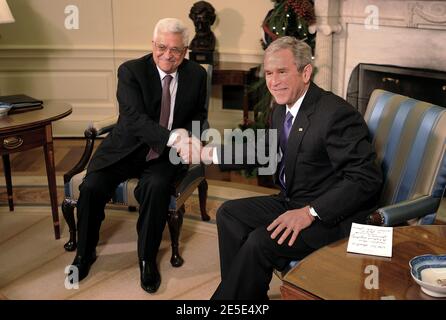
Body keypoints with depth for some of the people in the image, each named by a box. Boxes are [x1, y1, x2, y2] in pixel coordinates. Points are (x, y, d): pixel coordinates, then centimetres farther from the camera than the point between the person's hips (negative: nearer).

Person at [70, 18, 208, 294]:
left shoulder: (196, 74, 0)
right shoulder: (131, 71, -10)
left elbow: (199, 115, 12)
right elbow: (134, 117, -23)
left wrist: (186, 133, -12)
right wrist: (173, 138, -40)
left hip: (165, 153, 1)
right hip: (127, 146, 0)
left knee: (156, 187, -31)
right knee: (92, 186, -21)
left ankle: (148, 258, -9)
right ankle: (85, 252, 7)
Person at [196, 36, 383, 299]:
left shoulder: (336, 113, -22)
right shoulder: (282, 111, 5)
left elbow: (367, 178, -26)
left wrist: (310, 212, -30)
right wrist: (208, 154, 14)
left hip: (332, 216, -9)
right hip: (292, 203, 9)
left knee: (260, 242, -25)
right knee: (229, 213, 6)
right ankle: (247, 294, 8)